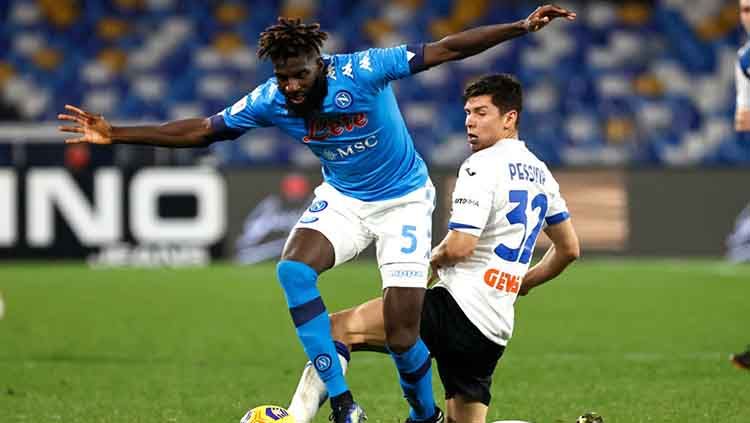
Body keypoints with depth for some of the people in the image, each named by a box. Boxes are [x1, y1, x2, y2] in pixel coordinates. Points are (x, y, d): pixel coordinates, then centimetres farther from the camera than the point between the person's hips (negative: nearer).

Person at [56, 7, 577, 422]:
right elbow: (201, 130, -8)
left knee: (402, 337, -10)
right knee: (293, 269, -26)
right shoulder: (271, 100, -15)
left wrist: (522, 27, -31)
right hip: (342, 199, 4)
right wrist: (116, 135, -14)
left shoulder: (363, 71, -26)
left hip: (404, 201, -4)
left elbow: (448, 48, -24)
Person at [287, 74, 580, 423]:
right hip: (495, 332, 9)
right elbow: (569, 249, 27)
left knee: (337, 328, -10)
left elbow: (459, 247, -19)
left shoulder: (481, 166, -10)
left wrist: (432, 261, 3)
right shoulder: (540, 174, 18)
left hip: (459, 310, -9)